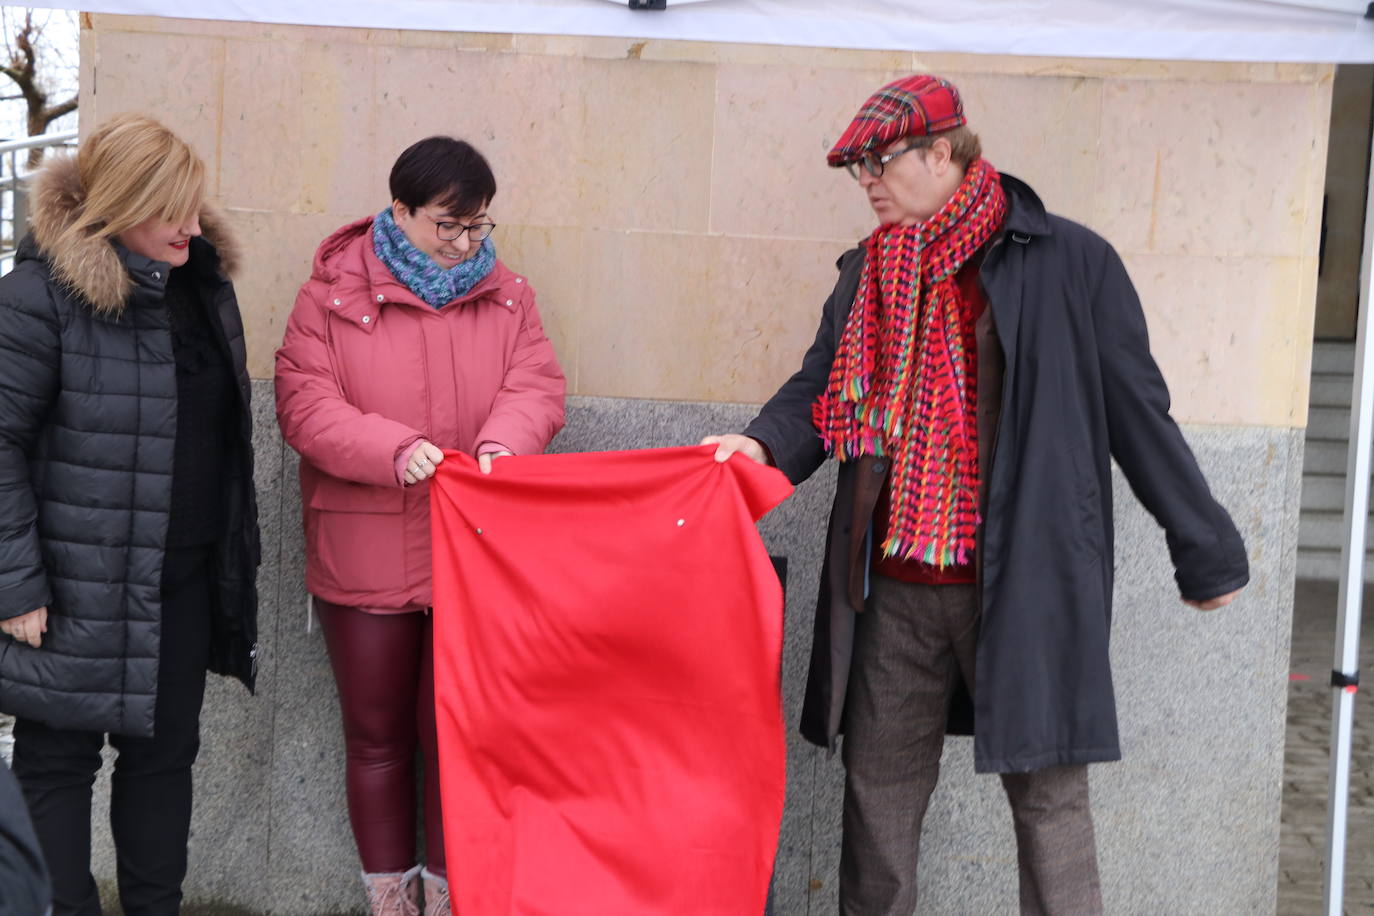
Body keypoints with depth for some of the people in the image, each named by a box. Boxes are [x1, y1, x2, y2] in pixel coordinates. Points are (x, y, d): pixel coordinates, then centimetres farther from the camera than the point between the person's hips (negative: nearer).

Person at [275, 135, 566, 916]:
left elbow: (537, 386, -3)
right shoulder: (334, 293, -3)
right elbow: (303, 401, -9)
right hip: (366, 557, -1)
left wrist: (503, 442, -25)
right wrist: (394, 449, -24)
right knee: (378, 734, 12)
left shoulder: (508, 296, 5)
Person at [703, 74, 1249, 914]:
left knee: (1048, 791, 3)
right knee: (879, 784, 13)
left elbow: (1139, 414, -2)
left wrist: (1207, 553, 3)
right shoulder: (870, 271, 11)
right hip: (894, 584, 5)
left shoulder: (1069, 262, -4)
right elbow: (821, 389, 10)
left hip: (1025, 583, -5)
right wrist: (764, 444, -13)